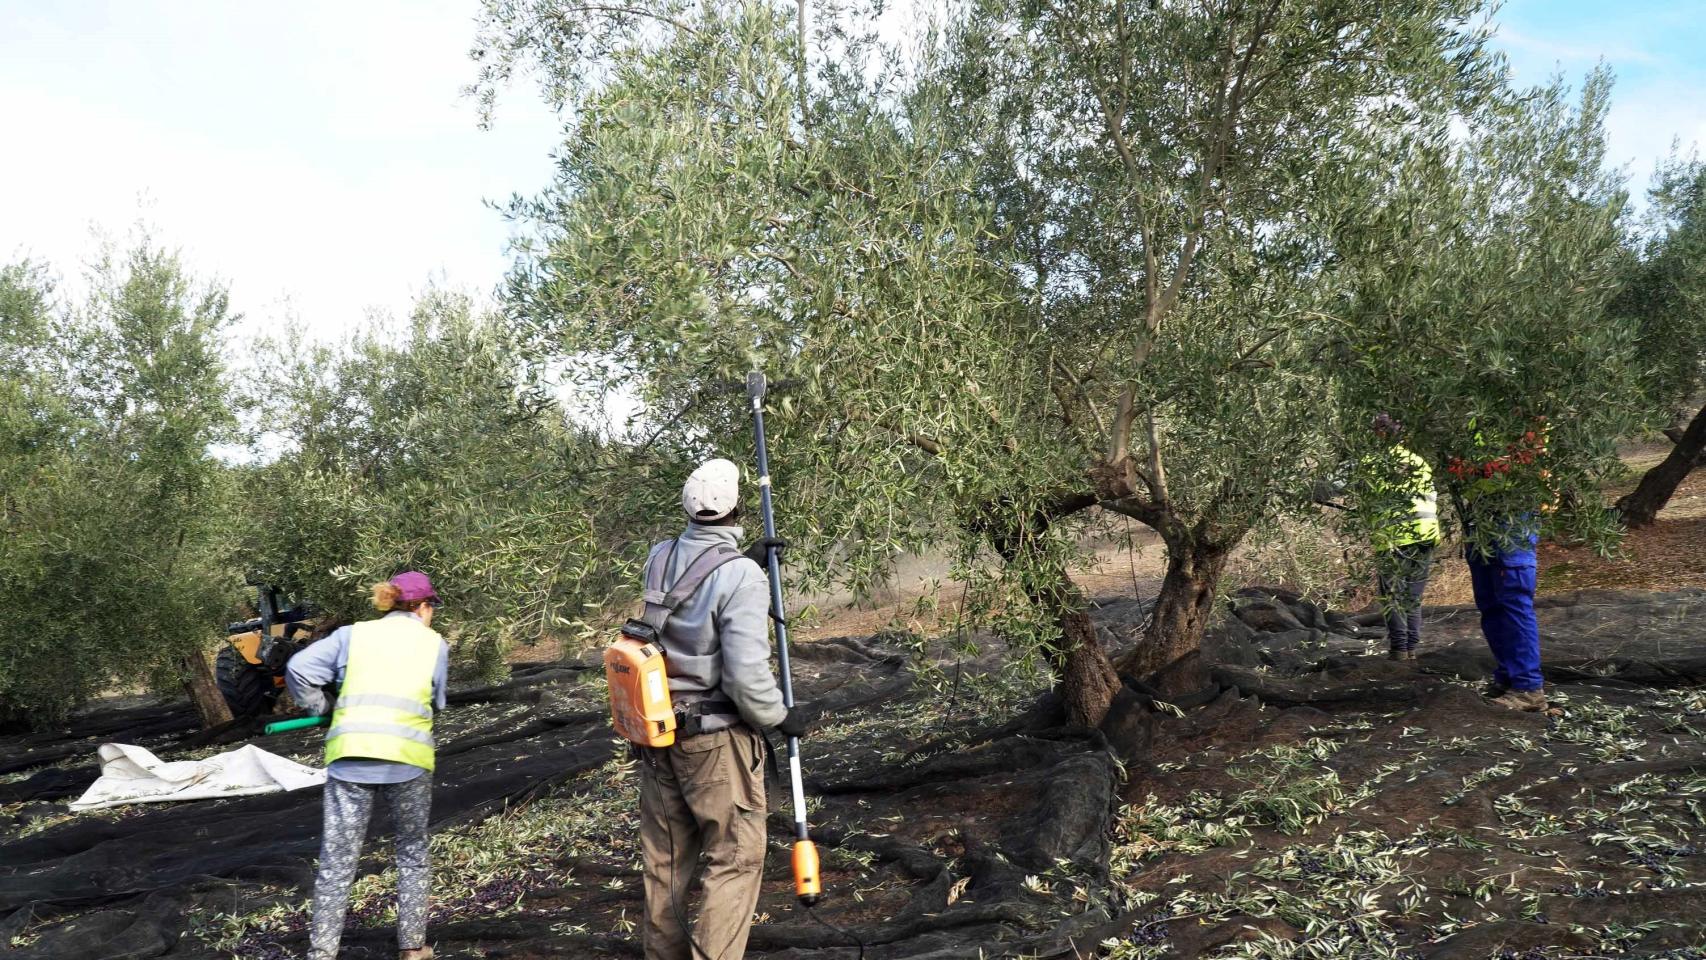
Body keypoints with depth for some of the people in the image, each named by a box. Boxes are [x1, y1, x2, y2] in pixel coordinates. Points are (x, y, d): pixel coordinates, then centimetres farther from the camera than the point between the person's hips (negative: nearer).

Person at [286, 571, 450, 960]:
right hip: (407, 759, -1)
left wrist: (319, 708, 16)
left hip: (349, 757, 1)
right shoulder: (435, 644, 10)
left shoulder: (353, 634, 12)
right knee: (412, 854, 18)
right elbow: (435, 704, 13)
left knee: (337, 861, 7)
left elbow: (298, 668, 2)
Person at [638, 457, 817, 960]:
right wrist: (781, 718, -7)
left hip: (658, 734, 7)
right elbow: (745, 675, -24)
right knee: (736, 859, 5)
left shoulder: (660, 559, -1)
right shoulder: (741, 576, -20)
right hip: (717, 740, -7)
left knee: (665, 859, 18)